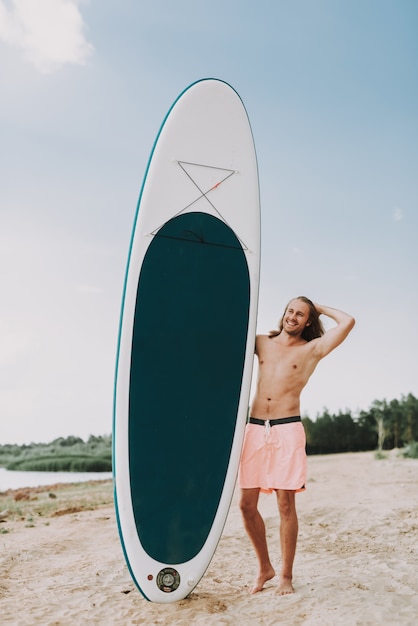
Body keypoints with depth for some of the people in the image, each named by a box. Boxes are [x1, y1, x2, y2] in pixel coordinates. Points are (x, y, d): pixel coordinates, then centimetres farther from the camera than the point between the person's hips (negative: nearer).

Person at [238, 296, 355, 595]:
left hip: (287, 430, -3)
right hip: (255, 428, 3)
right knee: (247, 505, 3)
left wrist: (320, 308, 9)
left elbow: (348, 322, -5)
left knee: (286, 505, -1)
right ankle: (265, 568, 24)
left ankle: (286, 576, 16)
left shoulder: (313, 349, 5)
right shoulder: (261, 343, 15)